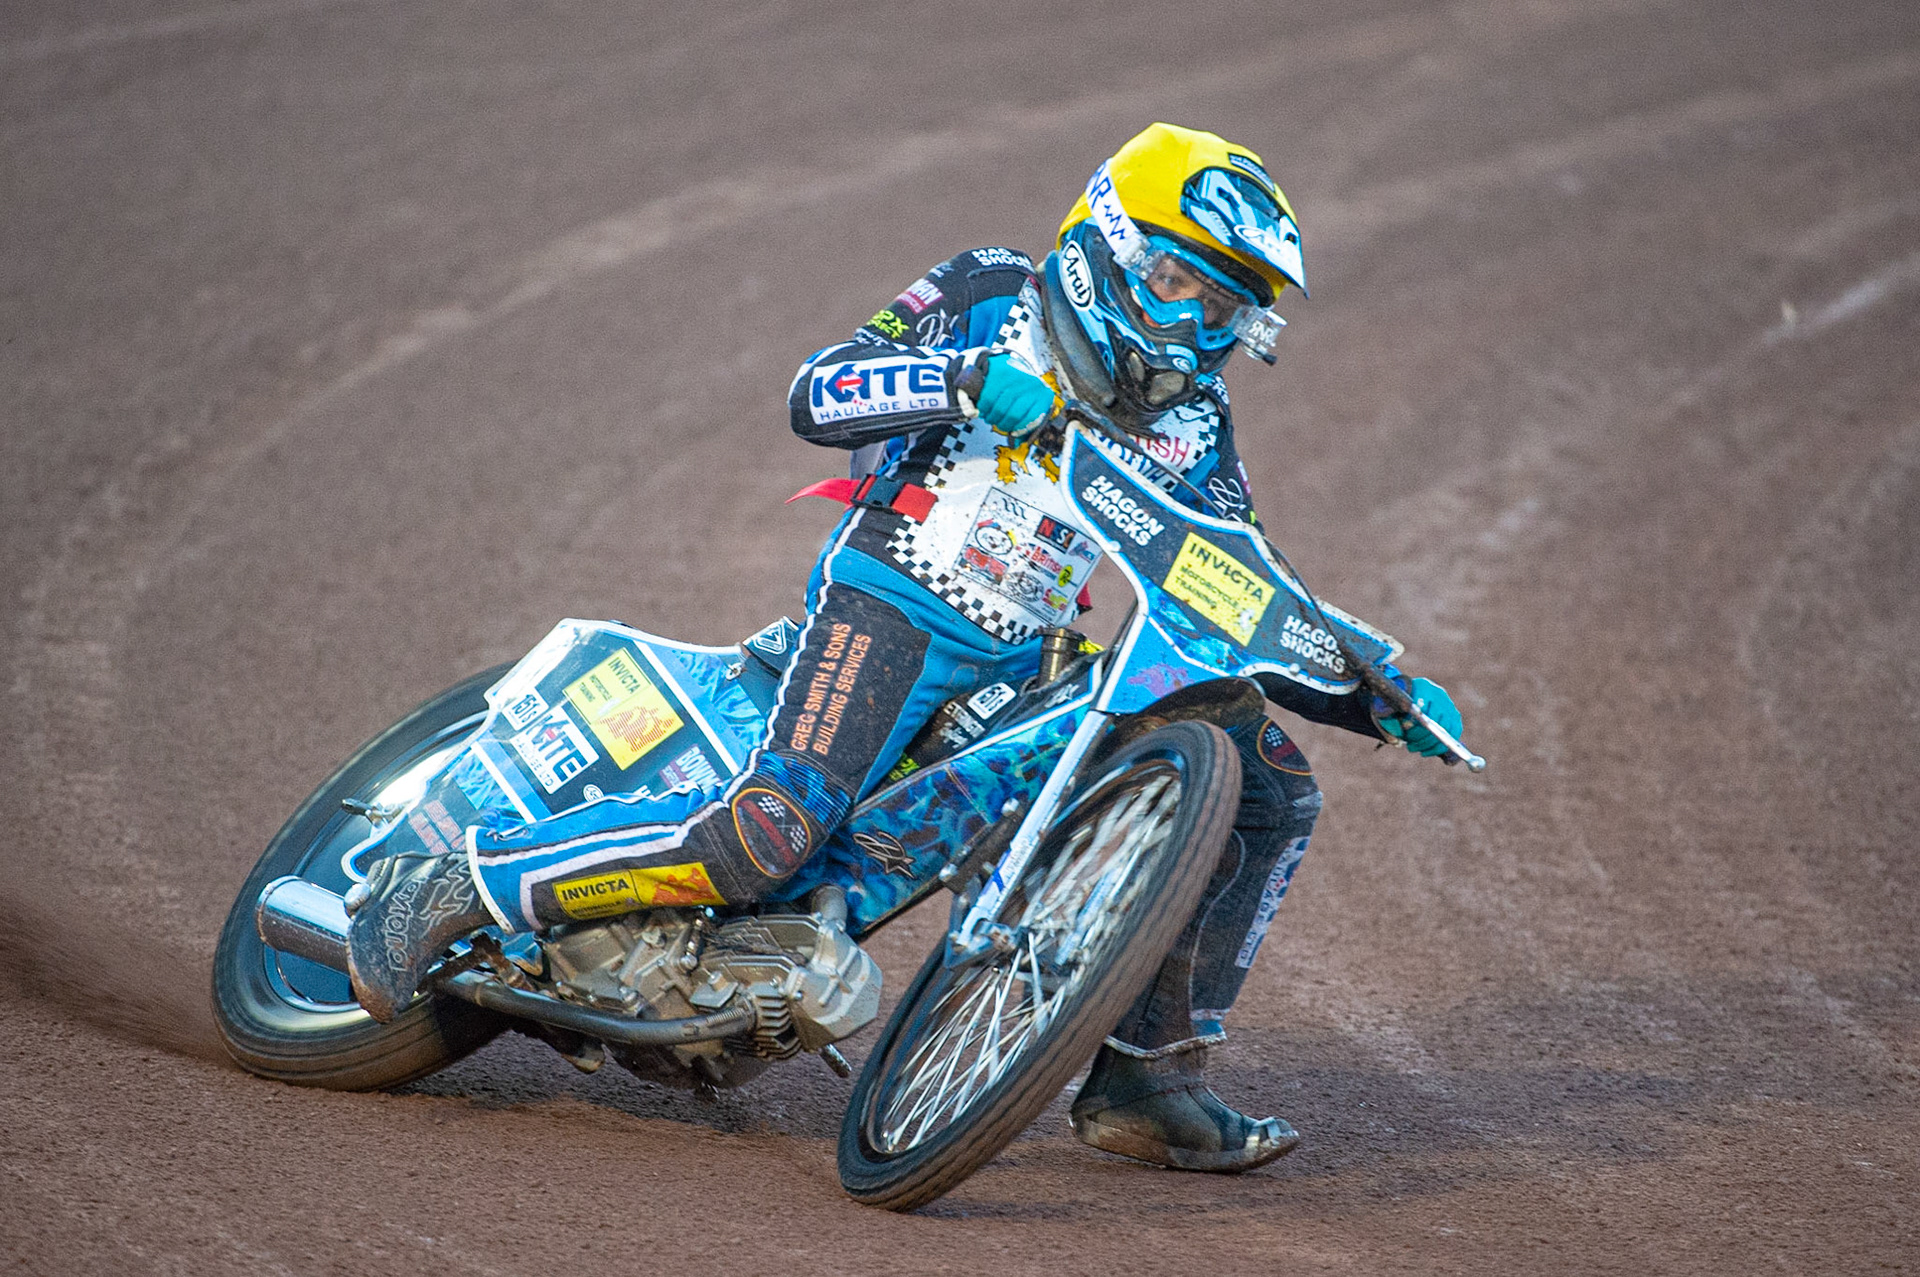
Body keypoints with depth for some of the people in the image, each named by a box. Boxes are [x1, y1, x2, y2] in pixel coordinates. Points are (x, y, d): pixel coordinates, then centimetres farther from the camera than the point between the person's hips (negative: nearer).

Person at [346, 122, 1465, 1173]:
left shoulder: (1193, 425, 14)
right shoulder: (991, 296, 0)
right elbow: (816, 394, -12)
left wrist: (1374, 697, 0)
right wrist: (973, 384, -28)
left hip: (1026, 669, 7)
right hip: (888, 605, -6)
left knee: (1272, 786, -2)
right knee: (767, 834, -31)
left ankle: (1147, 1074, -1)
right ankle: (448, 889, -20)